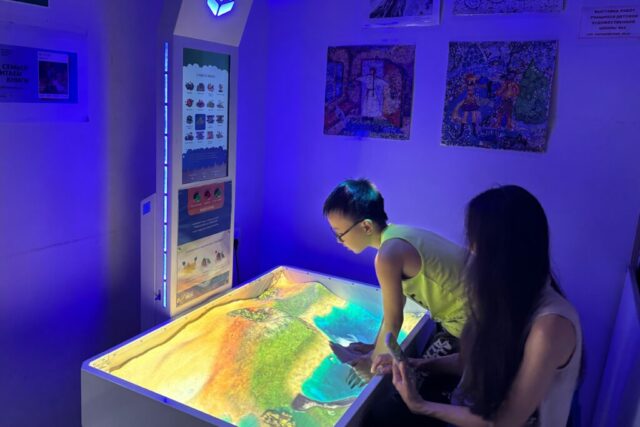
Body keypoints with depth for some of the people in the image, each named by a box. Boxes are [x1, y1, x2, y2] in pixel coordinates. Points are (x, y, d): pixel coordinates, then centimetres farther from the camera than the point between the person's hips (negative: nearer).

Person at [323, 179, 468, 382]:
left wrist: (373, 360, 2)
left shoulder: (389, 255, -26)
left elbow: (393, 321, -16)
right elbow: (396, 303, 11)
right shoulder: (397, 235, 2)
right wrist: (375, 347, 17)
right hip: (474, 309, 8)